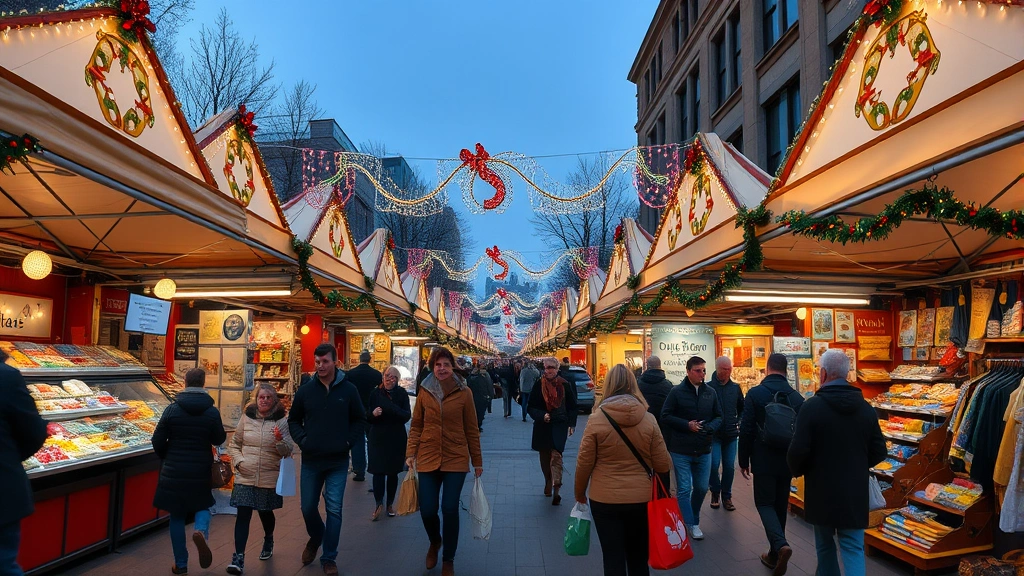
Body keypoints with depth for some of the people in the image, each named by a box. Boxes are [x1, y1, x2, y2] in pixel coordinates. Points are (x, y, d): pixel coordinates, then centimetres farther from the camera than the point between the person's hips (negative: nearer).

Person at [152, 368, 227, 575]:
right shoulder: (212, 412, -8)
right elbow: (219, 440, 1)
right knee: (202, 505, 19)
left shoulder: (172, 409, -7)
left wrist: (166, 458, 16)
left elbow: (158, 441, -4)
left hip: (173, 471, 0)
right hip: (200, 471, 0)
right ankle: (201, 531, -15)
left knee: (177, 516, 11)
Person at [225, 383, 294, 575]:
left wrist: (279, 440, -24)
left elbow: (287, 451, -4)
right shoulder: (246, 418, 2)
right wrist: (239, 461, -4)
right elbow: (233, 444, 12)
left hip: (269, 478, 0)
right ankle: (238, 557, -3)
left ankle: (268, 541, 43)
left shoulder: (282, 421, -4)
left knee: (266, 512, 15)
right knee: (243, 514, -7)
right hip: (245, 476, 1)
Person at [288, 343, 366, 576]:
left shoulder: (349, 390, -4)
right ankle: (315, 537, 41)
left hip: (338, 462, -1)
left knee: (334, 510, 2)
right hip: (310, 461, 2)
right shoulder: (305, 389, -1)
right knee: (308, 507, 10)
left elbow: (360, 420, 6)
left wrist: (349, 442, -6)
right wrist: (302, 440, -4)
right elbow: (293, 420, 10)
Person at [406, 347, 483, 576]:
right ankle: (435, 541, 36)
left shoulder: (464, 393, -3)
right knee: (427, 510, 1)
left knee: (450, 509, -2)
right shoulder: (424, 392, 2)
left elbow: (472, 429, 1)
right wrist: (411, 453, -2)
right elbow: (416, 426, 8)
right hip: (428, 458, 2)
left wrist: (477, 461, 3)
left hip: (456, 459, -1)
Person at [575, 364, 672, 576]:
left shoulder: (597, 419, -11)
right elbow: (663, 464, -4)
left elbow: (584, 463, -6)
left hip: (605, 500, -2)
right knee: (638, 558, 19)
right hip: (640, 499, 2)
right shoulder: (649, 419, -7)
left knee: (613, 559, 9)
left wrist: (580, 493, 11)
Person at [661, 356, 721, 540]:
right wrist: (687, 425, -15)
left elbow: (718, 416, 10)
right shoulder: (677, 392, -6)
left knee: (701, 488, 13)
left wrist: (709, 428, -11)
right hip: (681, 450, -4)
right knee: (684, 489, -1)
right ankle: (690, 525, 9)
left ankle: (693, 519, 33)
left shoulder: (710, 393, 5)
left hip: (704, 450, 4)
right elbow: (666, 416, -5)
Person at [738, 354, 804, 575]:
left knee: (765, 503, 5)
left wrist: (744, 460, -1)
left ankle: (781, 545, -17)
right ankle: (774, 555, 22)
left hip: (763, 461, -4)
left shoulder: (755, 393, -10)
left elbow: (746, 430, -11)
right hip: (787, 461, 4)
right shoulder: (797, 397, 1)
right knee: (780, 505, 14)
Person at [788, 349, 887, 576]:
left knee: (825, 545, 16)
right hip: (855, 492, 3)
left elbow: (798, 451, -18)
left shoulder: (812, 406, -15)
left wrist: (797, 471, 3)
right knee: (853, 548, 5)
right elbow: (879, 452, 4)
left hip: (822, 490, -3)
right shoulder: (866, 408, 1)